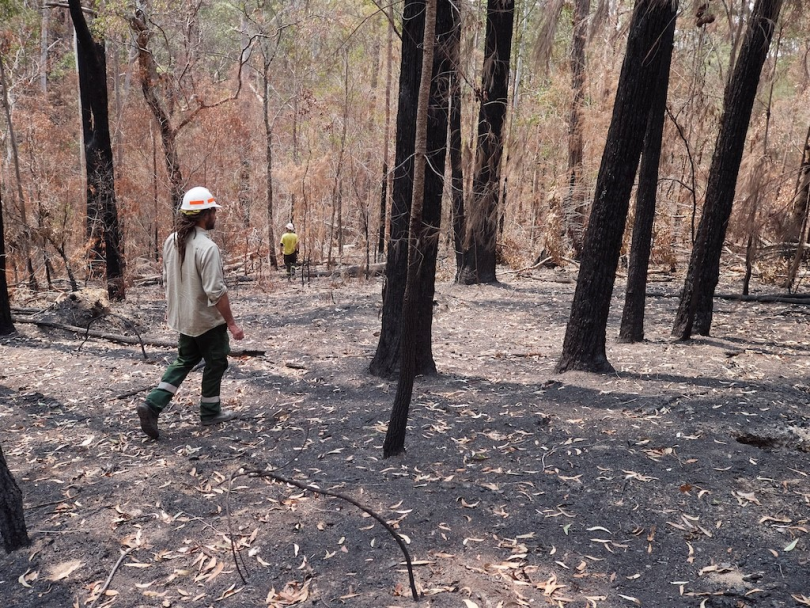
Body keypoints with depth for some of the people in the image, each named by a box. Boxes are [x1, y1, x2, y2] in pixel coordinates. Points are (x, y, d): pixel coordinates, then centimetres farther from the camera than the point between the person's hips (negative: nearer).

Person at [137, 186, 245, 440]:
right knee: (215, 362, 13)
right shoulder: (207, 247, -24)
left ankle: (152, 404, 11)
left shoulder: (172, 241, 0)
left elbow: (167, 279, 11)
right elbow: (216, 292, -25)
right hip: (207, 319, -7)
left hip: (183, 317, 7)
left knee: (185, 361, 21)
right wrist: (231, 323, -17)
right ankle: (210, 412, 25)